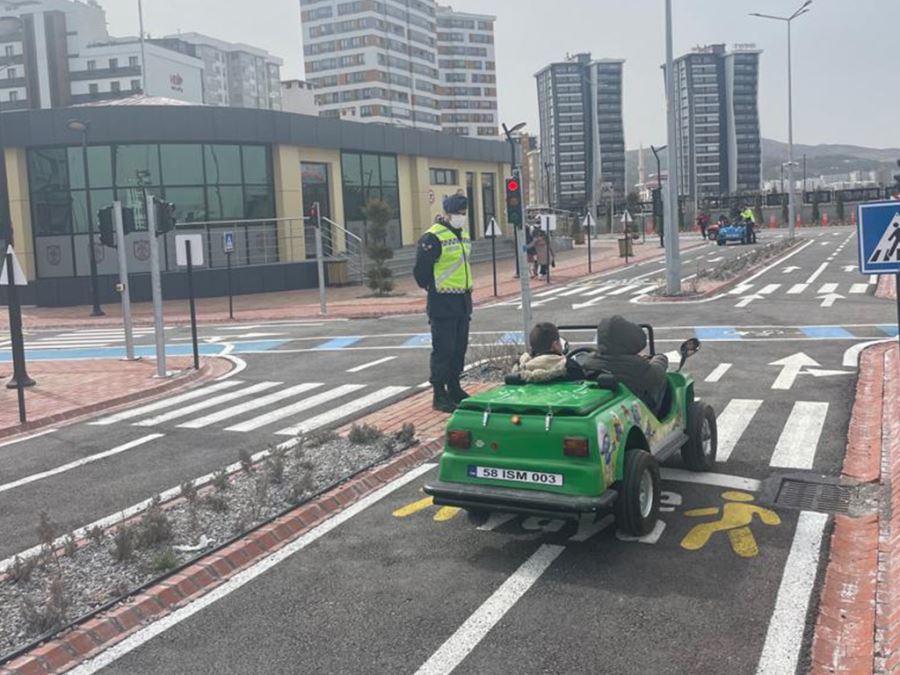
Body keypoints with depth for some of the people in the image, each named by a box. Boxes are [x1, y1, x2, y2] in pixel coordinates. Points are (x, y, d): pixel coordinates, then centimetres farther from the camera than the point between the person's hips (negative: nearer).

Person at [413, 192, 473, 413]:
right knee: (443, 349, -5)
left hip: (463, 300, 8)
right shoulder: (433, 237, -15)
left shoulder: (463, 234, 14)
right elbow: (421, 270, -15)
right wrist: (433, 289, -6)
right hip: (442, 303, -8)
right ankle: (439, 395, 2)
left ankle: (454, 388, 26)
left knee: (460, 347, 14)